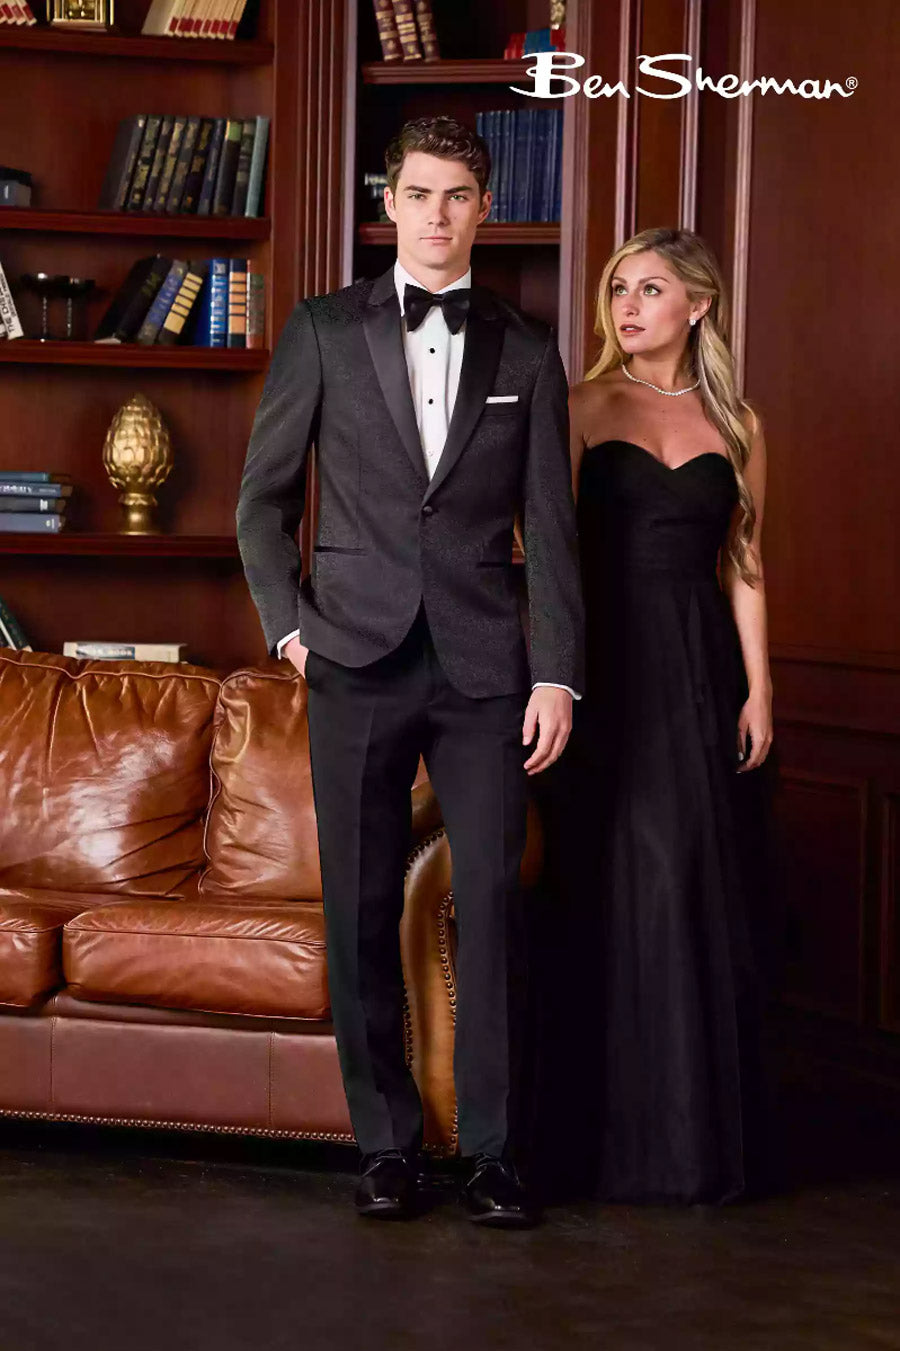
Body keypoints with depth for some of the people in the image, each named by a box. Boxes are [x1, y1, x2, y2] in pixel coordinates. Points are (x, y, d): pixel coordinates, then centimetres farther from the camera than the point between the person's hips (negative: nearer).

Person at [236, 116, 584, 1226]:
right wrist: (288, 624, -1)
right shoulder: (323, 332, 6)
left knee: (491, 905, -2)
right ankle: (385, 1143, 13)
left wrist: (557, 674, 0)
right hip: (357, 664, 0)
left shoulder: (526, 353, 9)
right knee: (363, 912, 2)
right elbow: (263, 498, 10)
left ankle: (490, 1148, 7)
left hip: (484, 670, 0)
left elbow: (550, 529, 7)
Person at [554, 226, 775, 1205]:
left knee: (706, 887, 4)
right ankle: (630, 1133, 6)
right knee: (627, 884, -3)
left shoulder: (735, 425, 10)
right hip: (610, 665, -2)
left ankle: (708, 1131, 14)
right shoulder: (585, 409, 2)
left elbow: (744, 565, 10)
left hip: (701, 666, 3)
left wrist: (758, 687, 2)